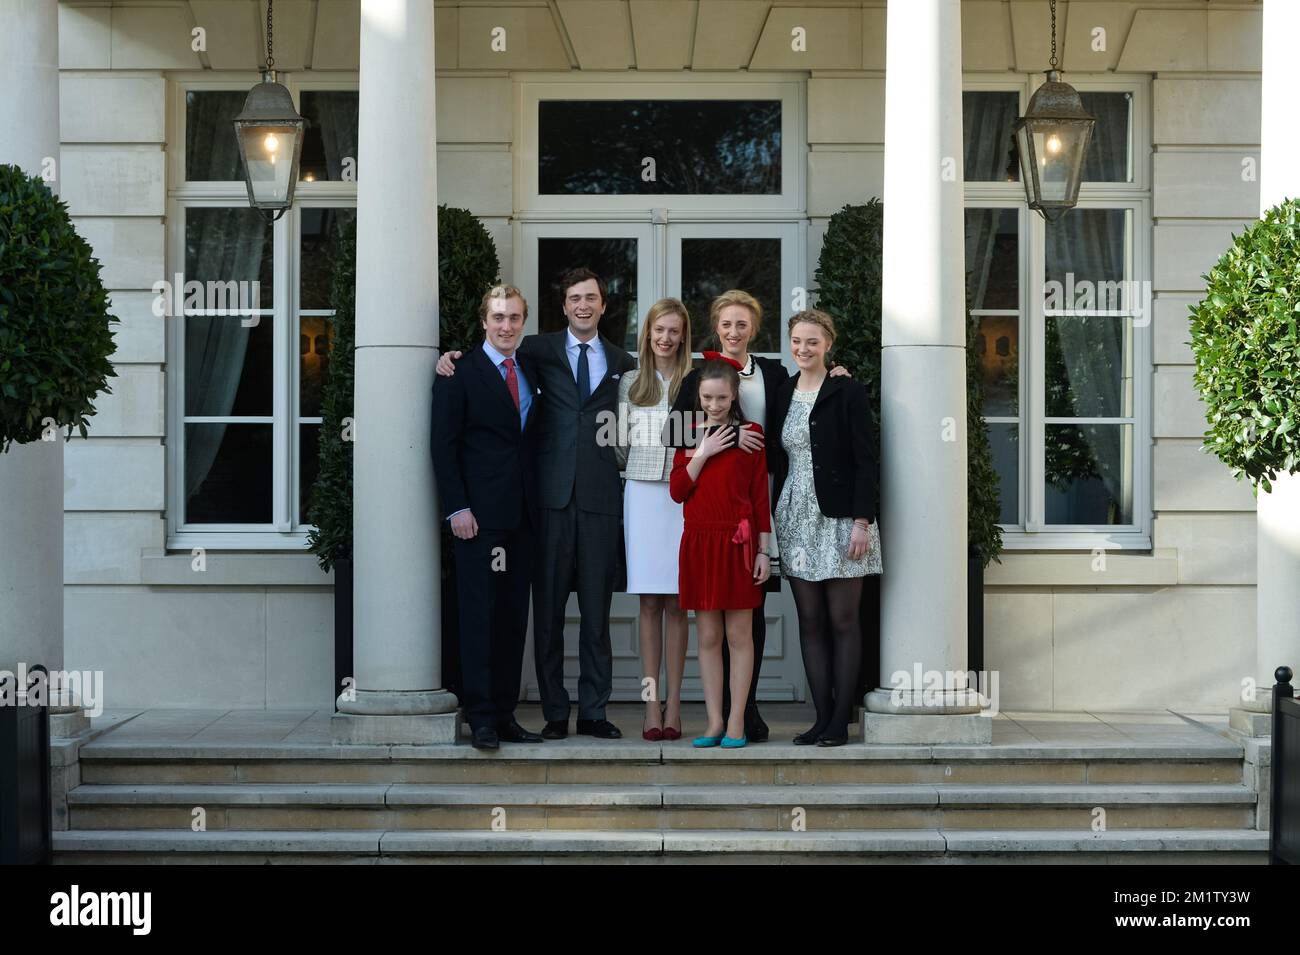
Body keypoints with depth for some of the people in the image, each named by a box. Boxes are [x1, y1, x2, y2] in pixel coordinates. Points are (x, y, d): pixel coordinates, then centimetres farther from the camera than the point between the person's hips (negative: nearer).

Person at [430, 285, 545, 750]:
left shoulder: (531, 371, 15)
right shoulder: (460, 373, -2)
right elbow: (444, 445, -6)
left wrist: (540, 506, 8)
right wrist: (456, 508, -13)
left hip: (522, 515, 6)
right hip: (479, 515, -6)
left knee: (514, 618, 7)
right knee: (480, 615, -5)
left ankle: (505, 713, 12)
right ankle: (481, 717, -1)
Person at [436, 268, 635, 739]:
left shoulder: (621, 363, 13)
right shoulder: (540, 350, 8)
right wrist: (450, 357, -5)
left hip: (601, 497, 1)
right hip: (552, 496, -1)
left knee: (597, 611, 4)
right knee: (548, 609, 0)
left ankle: (593, 711, 12)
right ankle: (554, 712, 8)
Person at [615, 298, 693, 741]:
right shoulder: (630, 382, 10)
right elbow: (621, 443, 14)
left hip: (683, 494, -1)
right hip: (642, 493, 1)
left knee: (676, 602, 0)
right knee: (649, 601, 0)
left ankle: (673, 702, 4)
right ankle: (651, 704, 1)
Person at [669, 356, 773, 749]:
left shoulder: (750, 433, 0)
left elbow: (760, 494, -2)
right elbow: (676, 491, 3)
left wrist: (764, 551, -5)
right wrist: (702, 453, -8)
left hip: (737, 543, -4)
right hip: (698, 542, 4)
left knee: (739, 634, 0)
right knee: (708, 636, 5)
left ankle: (736, 721, 3)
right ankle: (714, 721, 8)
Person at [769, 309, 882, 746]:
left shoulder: (847, 392, -5)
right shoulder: (783, 395, 11)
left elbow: (865, 460, -8)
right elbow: (776, 460, 15)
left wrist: (862, 521, -14)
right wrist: (772, 521, 8)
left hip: (840, 518, -5)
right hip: (796, 518, 5)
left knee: (842, 620, -2)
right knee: (810, 621, 5)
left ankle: (840, 721, 1)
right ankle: (821, 718, 9)